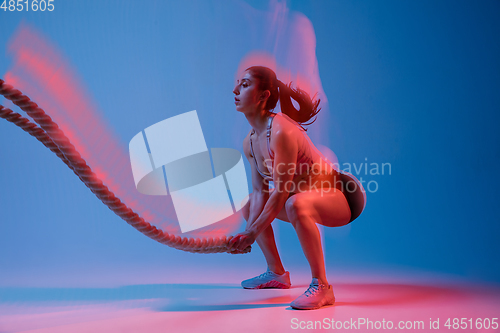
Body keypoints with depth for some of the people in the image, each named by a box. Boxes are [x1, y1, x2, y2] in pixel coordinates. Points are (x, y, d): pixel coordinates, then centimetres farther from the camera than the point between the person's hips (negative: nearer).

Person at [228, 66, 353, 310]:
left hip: (338, 198, -9)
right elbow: (260, 191, 0)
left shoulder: (281, 131, -28)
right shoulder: (249, 142, 0)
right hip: (306, 195, 10)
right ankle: (276, 273, 26)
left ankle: (321, 286, -25)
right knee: (249, 205, 17)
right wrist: (248, 231, -12)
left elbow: (281, 191, -28)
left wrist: (254, 233, -24)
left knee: (296, 204, -40)